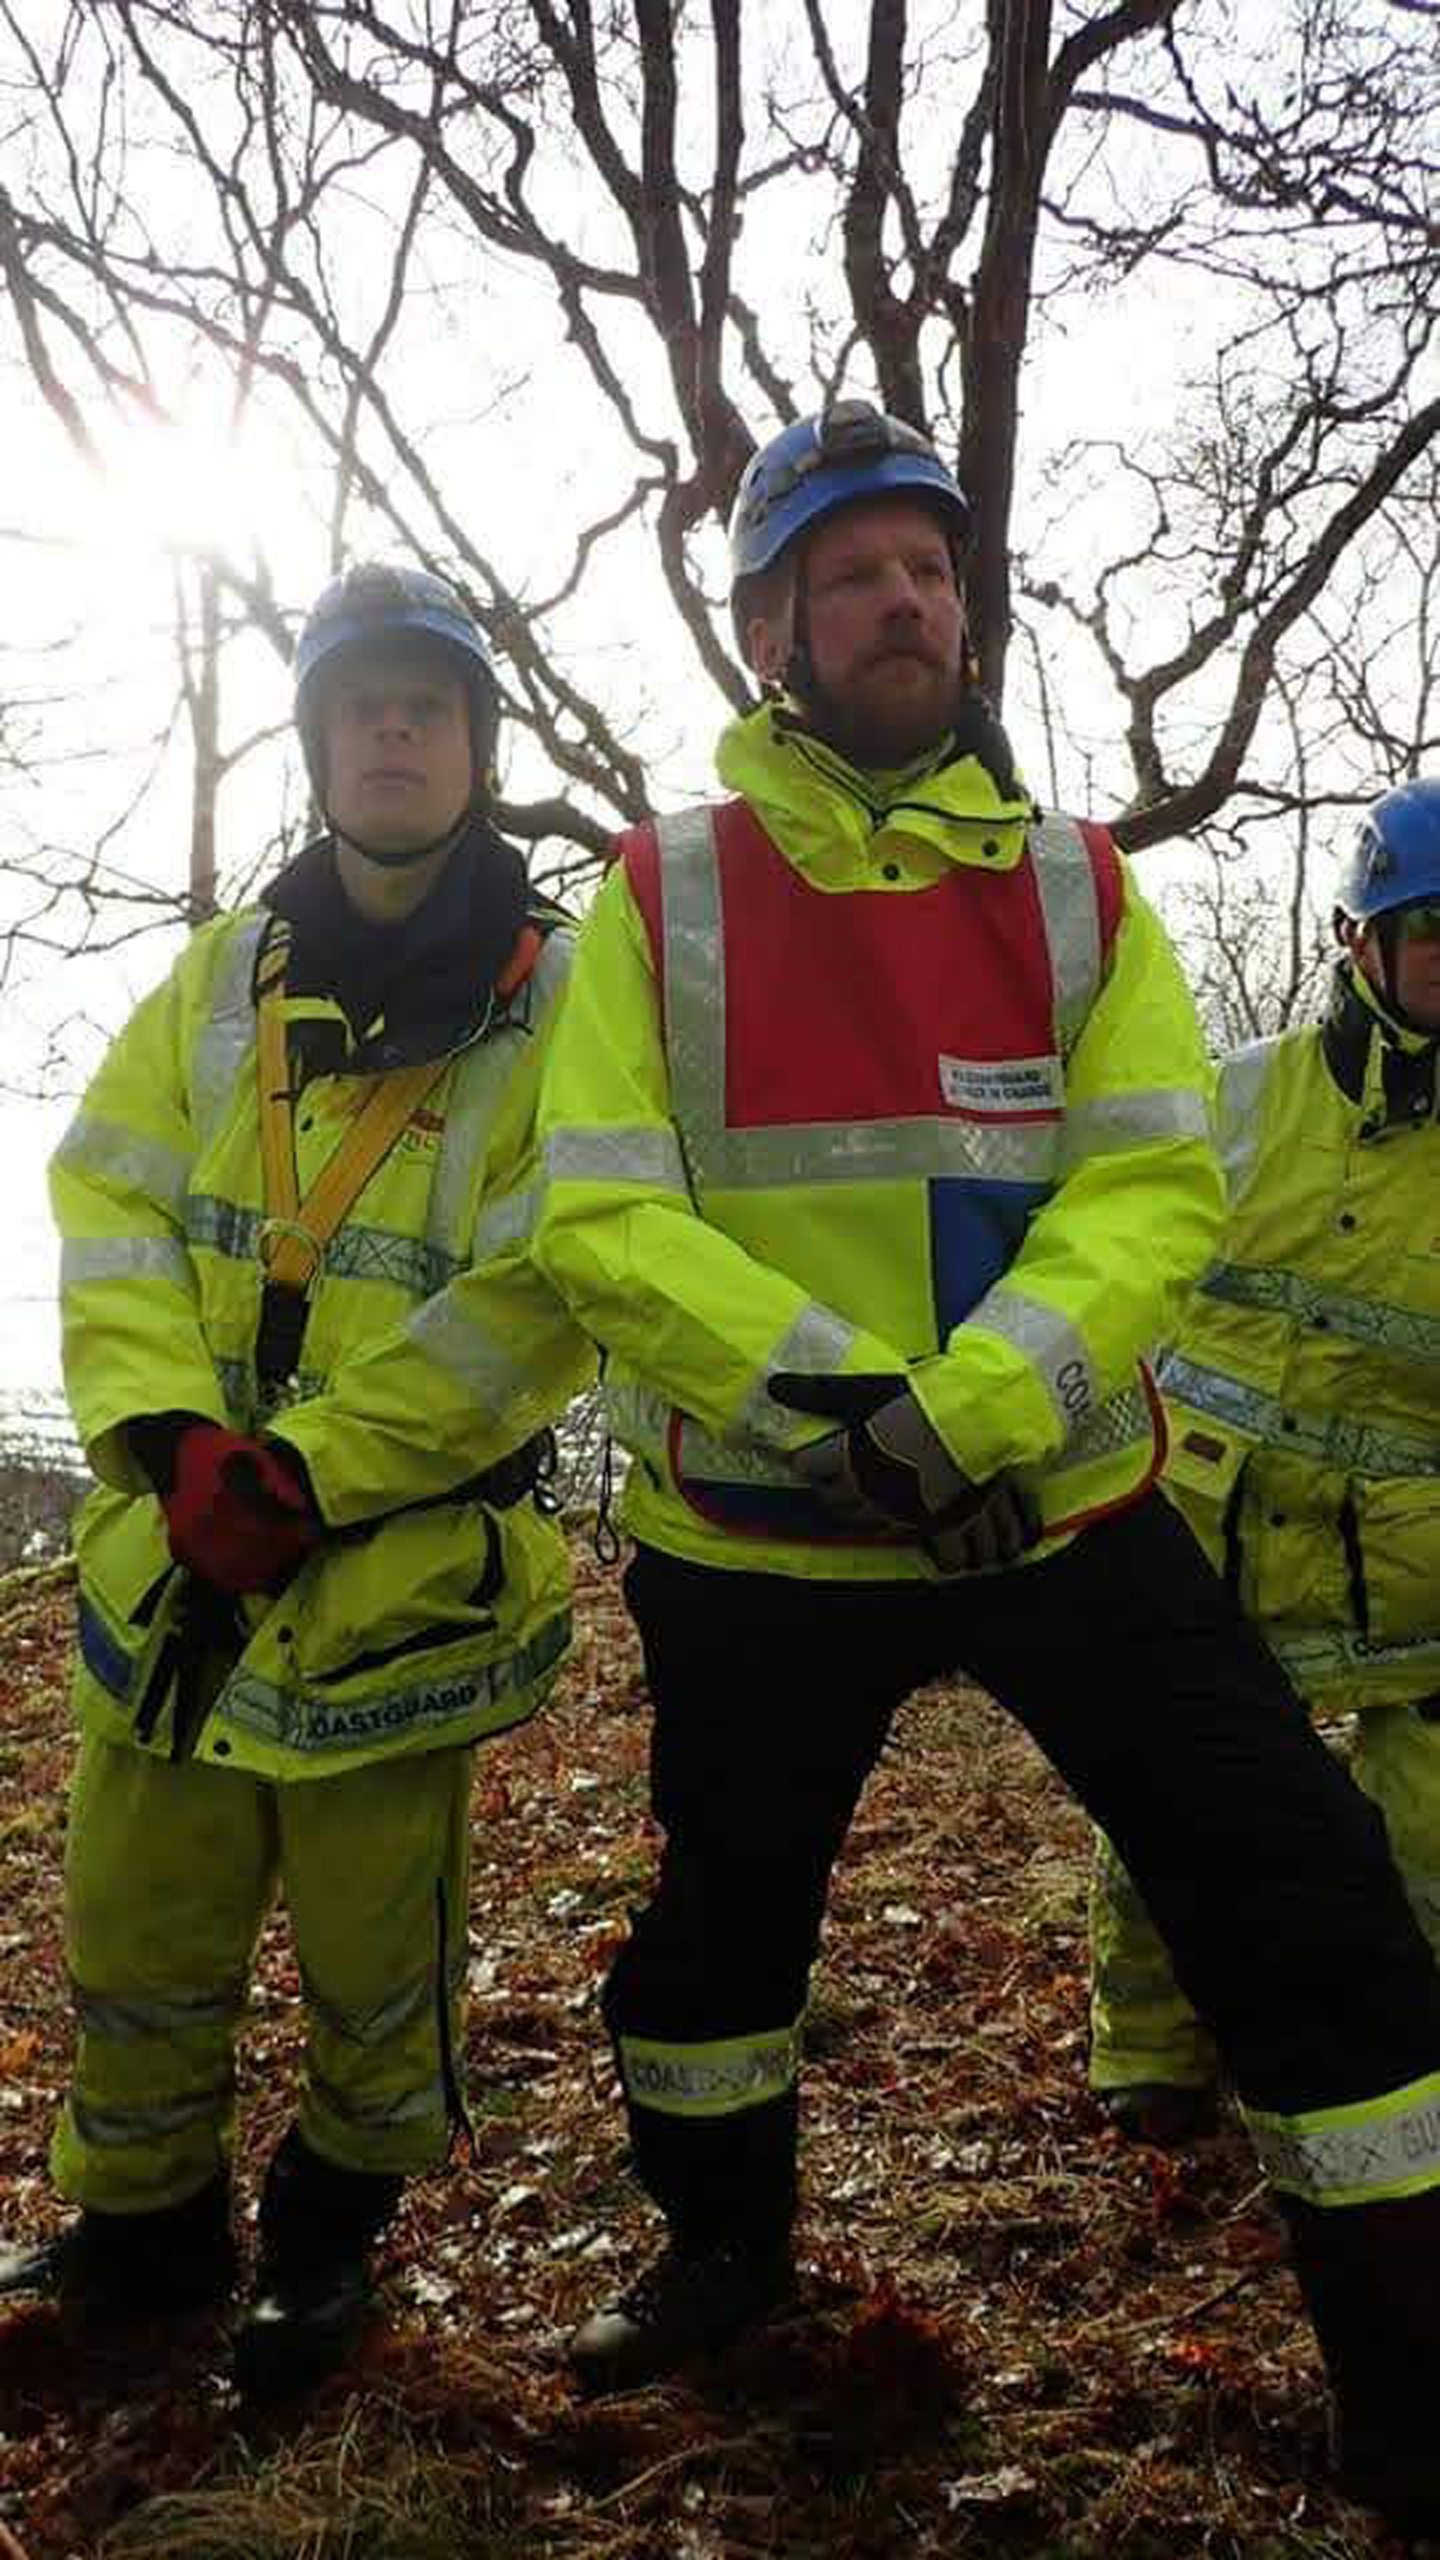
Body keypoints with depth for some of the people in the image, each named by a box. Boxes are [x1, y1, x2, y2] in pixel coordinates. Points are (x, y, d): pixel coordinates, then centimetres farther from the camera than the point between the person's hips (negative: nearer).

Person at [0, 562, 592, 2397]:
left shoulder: (555, 1001, -3)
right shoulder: (222, 972, 11)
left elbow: (539, 1301, -12)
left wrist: (303, 1475, -19)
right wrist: (166, 1427, -12)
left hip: (403, 1572, -4)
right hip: (173, 1550, 4)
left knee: (370, 1951, 9)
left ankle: (331, 2228, 37)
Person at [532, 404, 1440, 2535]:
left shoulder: (1078, 884, 2)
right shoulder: (663, 894, -2)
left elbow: (1154, 1182, -8)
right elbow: (601, 1214, -11)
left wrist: (975, 1402, -24)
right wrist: (832, 1392, -24)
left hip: (1066, 1505, 1)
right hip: (758, 1534, 0)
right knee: (725, 1906, 18)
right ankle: (725, 2247, 49)